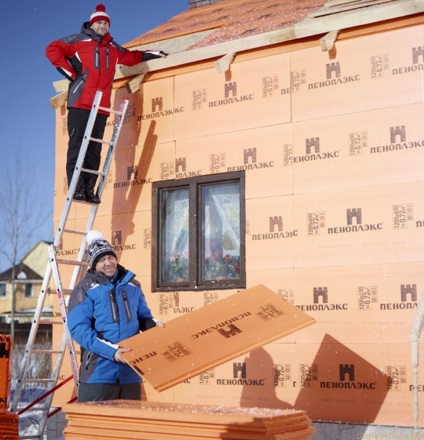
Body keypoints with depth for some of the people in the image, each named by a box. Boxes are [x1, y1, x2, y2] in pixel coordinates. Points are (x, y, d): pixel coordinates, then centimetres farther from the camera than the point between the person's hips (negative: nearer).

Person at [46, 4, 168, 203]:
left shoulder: (113, 48, 23)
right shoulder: (80, 40, 7)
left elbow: (132, 57, 39)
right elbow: (53, 49, 0)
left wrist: (155, 53, 36)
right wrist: (71, 73, -5)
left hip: (101, 107, 5)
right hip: (80, 103, -5)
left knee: (95, 150, 0)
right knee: (77, 146, -12)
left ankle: (89, 189, 0)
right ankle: (77, 188, -15)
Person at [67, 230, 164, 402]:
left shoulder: (132, 285, 13)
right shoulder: (85, 289, -3)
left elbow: (143, 317, 23)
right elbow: (78, 328, -13)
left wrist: (154, 325, -2)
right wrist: (111, 351, -22)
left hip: (130, 371, 5)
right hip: (98, 372, -4)